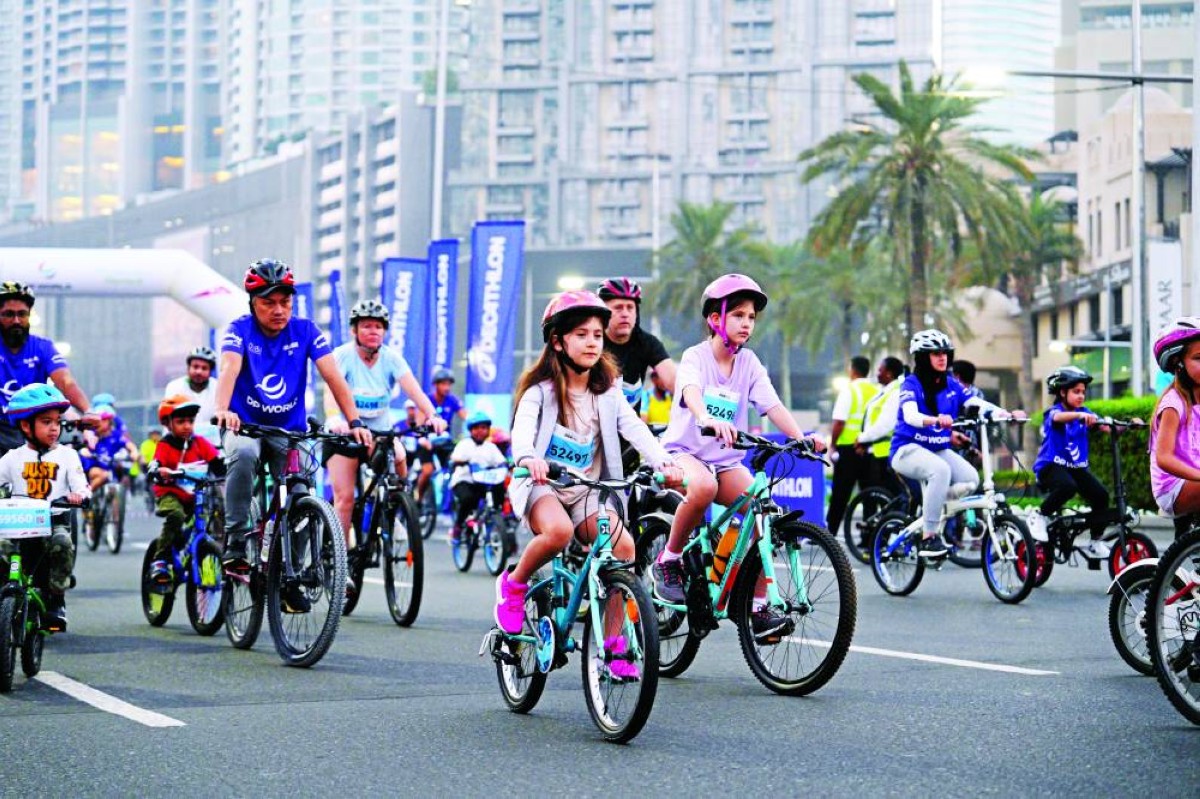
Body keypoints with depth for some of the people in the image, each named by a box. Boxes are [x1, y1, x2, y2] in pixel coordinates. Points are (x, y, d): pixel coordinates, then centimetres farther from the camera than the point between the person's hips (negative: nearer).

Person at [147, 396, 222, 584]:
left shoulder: (201, 443, 6)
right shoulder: (165, 446, -4)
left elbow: (218, 462, -3)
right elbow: (155, 467, -18)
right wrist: (160, 472, -42)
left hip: (195, 496, 4)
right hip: (170, 494, -4)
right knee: (176, 515, -34)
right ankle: (160, 561, -26)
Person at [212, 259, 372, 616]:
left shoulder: (305, 331, -7)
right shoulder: (240, 329, -11)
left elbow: (332, 376, -15)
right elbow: (229, 370, -28)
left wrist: (354, 421, -28)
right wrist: (222, 410, -48)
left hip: (290, 429, 2)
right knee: (243, 454, -35)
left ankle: (289, 578, 7)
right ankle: (235, 543, -26)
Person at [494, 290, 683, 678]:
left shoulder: (608, 392, 8)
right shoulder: (541, 388, -3)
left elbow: (634, 427, -6)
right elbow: (523, 426, -21)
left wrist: (662, 460, -25)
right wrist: (528, 457, -44)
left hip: (587, 490, 4)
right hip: (542, 484, -4)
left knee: (623, 546, -22)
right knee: (558, 530, -37)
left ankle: (613, 642, -11)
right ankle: (514, 584, -7)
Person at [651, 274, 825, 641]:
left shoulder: (749, 363, 6)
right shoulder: (696, 356, -8)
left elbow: (773, 406, -7)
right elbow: (691, 392, -30)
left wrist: (801, 438, -25)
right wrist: (708, 419, -53)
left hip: (726, 460, 5)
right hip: (684, 451, -5)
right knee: (703, 485, -40)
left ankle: (758, 607, -11)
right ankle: (668, 561, -17)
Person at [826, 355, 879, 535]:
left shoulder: (849, 390, -8)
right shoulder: (877, 391, 6)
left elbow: (839, 422, -13)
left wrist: (832, 444, -3)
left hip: (849, 448, -4)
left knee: (840, 495, 0)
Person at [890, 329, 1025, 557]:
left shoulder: (951, 384, 7)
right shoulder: (911, 384, -10)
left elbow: (977, 403, -6)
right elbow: (910, 416, -28)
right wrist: (936, 420, -48)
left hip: (939, 450, 6)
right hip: (909, 449, -6)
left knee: (970, 479, -20)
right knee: (941, 470, -35)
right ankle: (929, 537, -29)